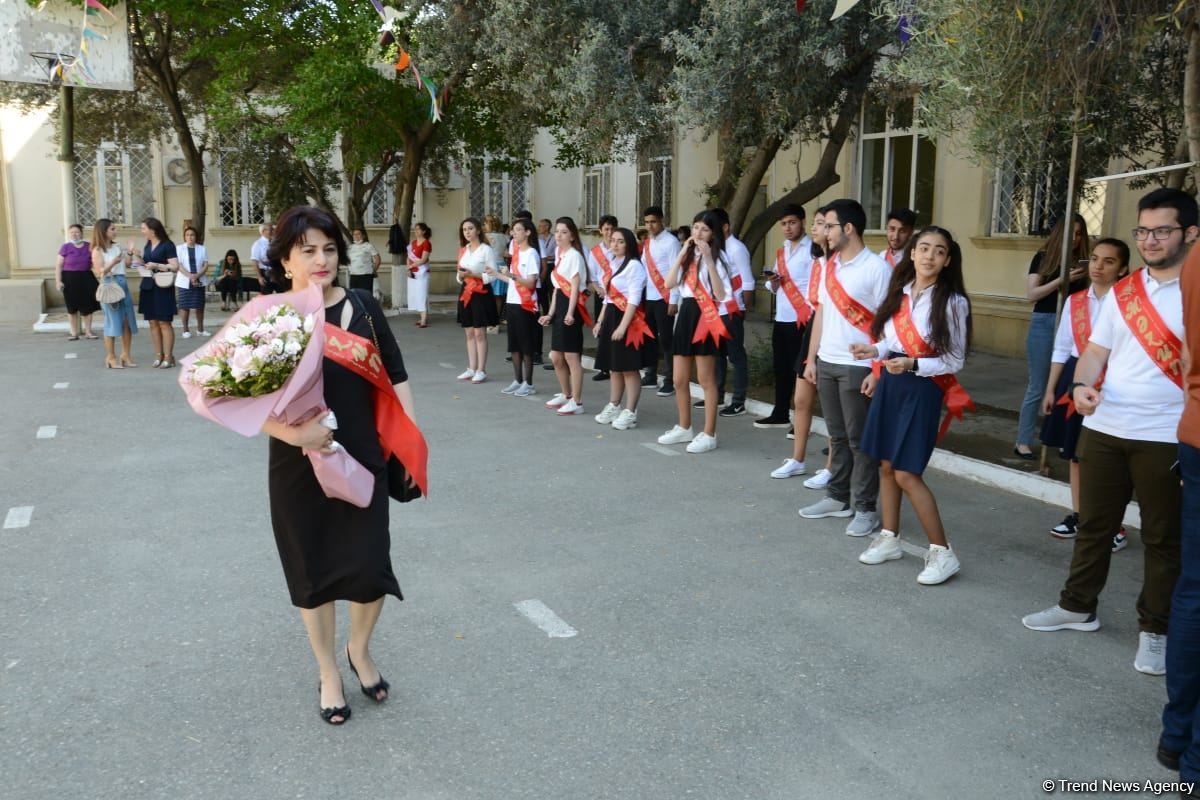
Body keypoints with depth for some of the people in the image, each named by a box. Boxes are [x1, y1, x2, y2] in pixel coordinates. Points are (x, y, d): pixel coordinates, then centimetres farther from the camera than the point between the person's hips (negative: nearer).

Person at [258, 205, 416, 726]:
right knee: (313, 570, 12)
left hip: (364, 460, 2)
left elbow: (395, 377, 5)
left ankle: (360, 651, 34)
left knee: (369, 567, 1)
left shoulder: (363, 308, -1)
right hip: (299, 470, -1)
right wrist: (291, 433, -28)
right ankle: (328, 672, 35)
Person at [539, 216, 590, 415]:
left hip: (571, 306, -9)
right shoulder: (558, 254, 17)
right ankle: (566, 395, 30)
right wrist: (551, 313, 13)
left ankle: (576, 402, 1)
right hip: (559, 304, 9)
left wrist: (570, 312, -26)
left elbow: (575, 287, -17)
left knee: (571, 356, -6)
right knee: (556, 357, 14)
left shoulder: (574, 256, -10)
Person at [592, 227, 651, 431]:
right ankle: (613, 407, 25)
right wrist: (600, 322, 17)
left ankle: (630, 413, 2)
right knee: (614, 366, 15)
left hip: (627, 318, -9)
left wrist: (622, 326, -22)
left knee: (629, 368, -3)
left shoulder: (634, 265, -11)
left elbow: (633, 300, -17)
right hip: (611, 317, 9)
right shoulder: (613, 265, 16)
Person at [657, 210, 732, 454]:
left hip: (706, 317, -7)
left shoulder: (718, 256, -6)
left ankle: (709, 435, 8)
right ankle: (684, 428, 28)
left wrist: (709, 259, -21)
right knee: (679, 380, 12)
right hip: (685, 315, 7)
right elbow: (669, 284, 2)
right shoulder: (687, 255, 15)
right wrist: (682, 254, -4)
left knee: (706, 380, -1)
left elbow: (720, 294, -17)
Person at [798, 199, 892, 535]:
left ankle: (866, 508, 11)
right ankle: (838, 497, 26)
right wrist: (811, 358, 11)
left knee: (860, 440, 1)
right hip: (826, 364, 7)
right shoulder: (829, 266, 10)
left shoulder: (876, 268, -11)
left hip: (858, 367, -7)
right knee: (837, 436, 15)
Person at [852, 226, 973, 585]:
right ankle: (889, 539, 25)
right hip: (890, 383, 6)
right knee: (886, 465, 11)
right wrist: (875, 351, -5)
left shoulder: (952, 302, -11)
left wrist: (913, 365, -22)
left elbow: (955, 360, -10)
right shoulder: (900, 291, 6)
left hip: (921, 389, -6)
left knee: (907, 474, -8)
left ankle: (942, 553, 2)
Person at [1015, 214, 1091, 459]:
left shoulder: (1081, 261, 11)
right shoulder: (1043, 257, 2)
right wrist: (1062, 279, -15)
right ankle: (1023, 442, 8)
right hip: (1044, 324, -3)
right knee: (1037, 387, -1)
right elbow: (1031, 294, -7)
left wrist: (1087, 278, -7)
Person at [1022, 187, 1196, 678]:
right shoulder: (1121, 292, 10)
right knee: (1093, 524, 15)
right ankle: (1078, 607, 30)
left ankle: (1154, 628, 20)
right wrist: (1082, 385, -11)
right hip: (1103, 428, 5)